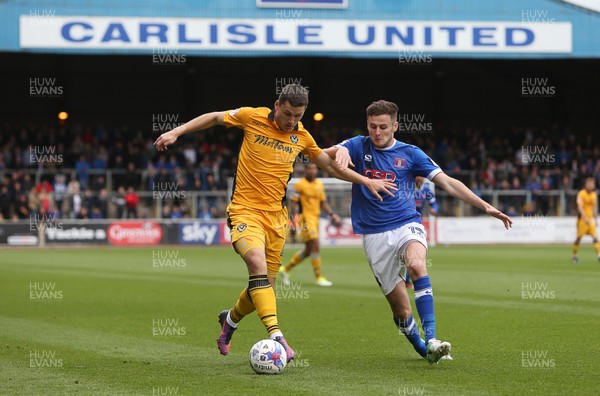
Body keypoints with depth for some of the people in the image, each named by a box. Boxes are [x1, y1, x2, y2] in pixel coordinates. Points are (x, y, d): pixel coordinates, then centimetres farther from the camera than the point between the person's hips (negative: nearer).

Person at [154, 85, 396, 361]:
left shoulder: (302, 137, 7)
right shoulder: (253, 117, -5)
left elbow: (331, 166, 21)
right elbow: (214, 118, 9)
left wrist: (366, 181, 18)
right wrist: (177, 132, 3)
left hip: (276, 215, 5)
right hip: (245, 210, -5)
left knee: (264, 284, 6)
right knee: (258, 264, -29)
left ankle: (230, 320, 38)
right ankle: (276, 336, -37)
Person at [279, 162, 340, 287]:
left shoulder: (319, 185, 13)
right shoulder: (300, 185, -6)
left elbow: (323, 203, 18)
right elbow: (294, 202, -7)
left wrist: (332, 215, 6)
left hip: (315, 218, 8)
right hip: (305, 217, -8)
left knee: (308, 251, 12)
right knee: (315, 246, -15)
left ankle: (286, 269, 27)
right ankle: (318, 277, -8)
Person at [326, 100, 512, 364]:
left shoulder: (410, 154, 6)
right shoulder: (359, 146, 7)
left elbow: (447, 182, 4)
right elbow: (324, 154, -8)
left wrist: (485, 206, -5)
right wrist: (340, 151, -33)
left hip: (406, 225, -1)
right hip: (375, 235, 1)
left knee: (416, 264, -34)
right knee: (399, 306, -1)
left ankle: (431, 340, -39)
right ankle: (423, 349, 23)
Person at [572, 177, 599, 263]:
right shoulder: (581, 194, -9)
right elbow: (580, 207, -17)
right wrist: (585, 218, -26)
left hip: (590, 218, 5)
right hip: (582, 218, -5)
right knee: (579, 237, -1)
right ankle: (574, 255, 13)